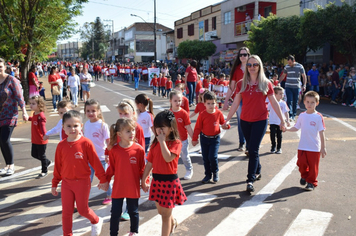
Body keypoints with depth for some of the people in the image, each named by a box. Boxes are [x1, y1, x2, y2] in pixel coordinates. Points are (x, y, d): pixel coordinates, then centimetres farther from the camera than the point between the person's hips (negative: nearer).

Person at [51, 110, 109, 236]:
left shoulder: (86, 143, -13)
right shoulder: (61, 145, -2)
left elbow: (96, 162, -9)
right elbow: (58, 166, 7)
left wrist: (103, 179, -5)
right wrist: (54, 184, 12)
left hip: (82, 182, -3)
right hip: (66, 182, 3)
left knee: (82, 209, 8)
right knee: (66, 211, 8)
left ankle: (96, 221, 38)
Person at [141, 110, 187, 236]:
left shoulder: (176, 143, -12)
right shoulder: (155, 143, 4)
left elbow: (168, 158, -30)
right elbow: (149, 163, 8)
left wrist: (162, 141, -23)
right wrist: (143, 180, 9)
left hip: (169, 181, -6)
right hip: (156, 180, 6)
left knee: (166, 214, 3)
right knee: (161, 211, 22)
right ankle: (173, 222, 53)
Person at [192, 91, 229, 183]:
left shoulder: (219, 113, -5)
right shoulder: (202, 115, -8)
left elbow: (223, 123, 11)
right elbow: (197, 127, -3)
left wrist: (226, 126, -12)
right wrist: (194, 139, -1)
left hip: (215, 138, -1)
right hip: (204, 138, 1)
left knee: (212, 156, -12)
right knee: (205, 158, 8)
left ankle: (215, 172, 14)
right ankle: (208, 175, 23)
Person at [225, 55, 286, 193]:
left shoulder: (266, 83, -2)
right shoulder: (241, 84, 3)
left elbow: (274, 103, 3)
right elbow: (235, 104, 6)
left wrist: (282, 120, 5)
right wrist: (227, 119, 3)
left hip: (260, 120, -3)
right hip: (245, 121, 3)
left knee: (253, 150, -10)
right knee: (251, 149, 13)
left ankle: (250, 180, -6)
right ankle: (257, 171, 35)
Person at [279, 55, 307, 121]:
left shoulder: (300, 66, -2)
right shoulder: (287, 67, 3)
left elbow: (304, 76, 1)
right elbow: (283, 75, 15)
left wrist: (304, 85, -7)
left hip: (296, 87, 0)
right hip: (288, 87, 1)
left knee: (295, 102, 6)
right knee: (289, 101, -9)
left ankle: (294, 115, 18)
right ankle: (290, 115, -10)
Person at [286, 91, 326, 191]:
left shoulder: (318, 117, -7)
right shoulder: (302, 115, 5)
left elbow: (321, 132, -6)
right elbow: (296, 128, 11)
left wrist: (323, 147, -7)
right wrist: (287, 128, -7)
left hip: (314, 147, -3)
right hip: (302, 146, 3)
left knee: (313, 165, 4)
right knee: (301, 163, 5)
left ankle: (311, 182, 22)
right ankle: (304, 176, 34)